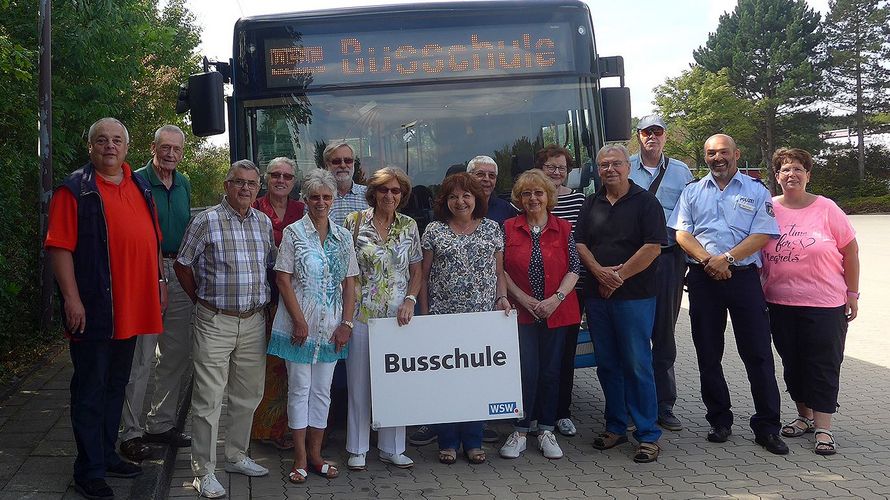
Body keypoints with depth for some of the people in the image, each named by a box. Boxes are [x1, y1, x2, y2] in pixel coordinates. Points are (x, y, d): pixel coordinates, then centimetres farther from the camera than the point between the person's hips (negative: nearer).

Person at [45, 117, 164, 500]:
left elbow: (153, 242, 20)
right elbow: (59, 247, -13)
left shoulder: (141, 188, 14)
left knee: (116, 385, 17)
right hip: (93, 311, -6)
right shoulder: (75, 189, -6)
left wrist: (160, 283, 16)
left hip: (132, 310, 7)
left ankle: (106, 455, 31)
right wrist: (71, 298, -18)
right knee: (90, 390, 3)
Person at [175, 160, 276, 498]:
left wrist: (262, 300, 13)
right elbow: (182, 264, 1)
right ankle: (204, 471, 8)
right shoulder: (206, 221, -6)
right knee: (209, 398, -2)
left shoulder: (264, 223, 8)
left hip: (254, 321, 5)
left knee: (248, 394, 14)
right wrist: (201, 299, 5)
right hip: (215, 322, -5)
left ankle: (236, 456, 31)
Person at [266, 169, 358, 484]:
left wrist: (347, 323, -1)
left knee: (322, 390, 10)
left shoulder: (343, 236, 7)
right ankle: (300, 459, 13)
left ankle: (315, 455, 21)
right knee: (299, 389, 3)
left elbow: (349, 283, 7)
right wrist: (299, 321, -13)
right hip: (300, 325, -3)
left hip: (331, 328, 4)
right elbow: (283, 280, -7)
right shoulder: (293, 233, -3)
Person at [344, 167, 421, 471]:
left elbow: (416, 272, 10)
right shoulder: (355, 222, -1)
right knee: (360, 381, 6)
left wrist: (410, 301, -6)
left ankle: (392, 448, 21)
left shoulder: (409, 226, 6)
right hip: (363, 312, -2)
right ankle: (357, 449, 19)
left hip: (398, 315, 2)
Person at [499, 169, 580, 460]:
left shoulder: (563, 229, 4)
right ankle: (520, 432, 9)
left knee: (551, 371, 7)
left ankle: (546, 431, 19)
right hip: (522, 312, -1)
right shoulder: (508, 229, 2)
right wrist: (523, 298, -9)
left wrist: (557, 298, -12)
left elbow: (574, 269, 1)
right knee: (527, 371, -4)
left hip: (557, 312, 1)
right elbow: (500, 269, 0)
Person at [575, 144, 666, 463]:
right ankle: (615, 427, 23)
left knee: (637, 365, -4)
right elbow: (580, 243, 9)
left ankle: (648, 435, 4)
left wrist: (620, 275, -12)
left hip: (634, 296, -5)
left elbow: (653, 247, -10)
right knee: (607, 364, 11)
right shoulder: (591, 204, 14)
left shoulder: (645, 202, -2)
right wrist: (599, 271, -8)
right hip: (597, 294, 5)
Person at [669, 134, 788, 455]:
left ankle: (767, 427, 5)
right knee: (708, 354, 7)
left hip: (743, 276, -2)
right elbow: (681, 233, 4)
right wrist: (708, 260, -12)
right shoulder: (692, 192, 14)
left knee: (757, 353, -3)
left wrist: (726, 258, -15)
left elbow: (762, 235, -3)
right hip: (702, 279, 3)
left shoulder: (756, 192, 7)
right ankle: (719, 421, 20)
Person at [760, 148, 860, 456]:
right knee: (792, 363, 13)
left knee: (823, 366, 0)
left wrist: (852, 294, 1)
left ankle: (823, 429, 8)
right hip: (780, 303, 3)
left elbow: (850, 252, 1)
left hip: (824, 304, -3)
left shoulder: (826, 209, -4)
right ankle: (804, 416, 29)